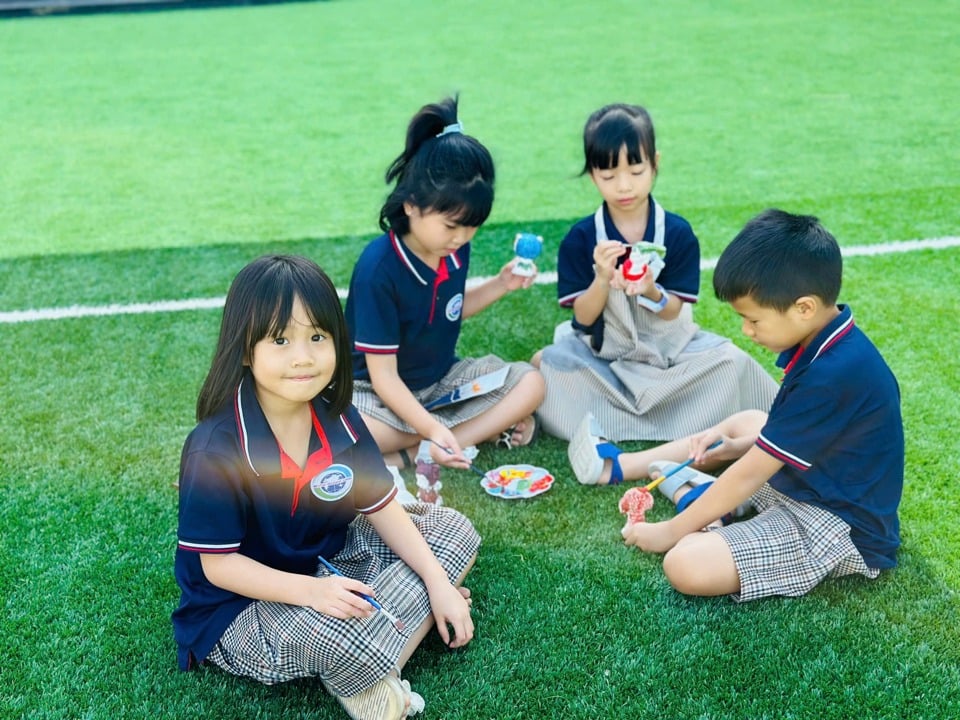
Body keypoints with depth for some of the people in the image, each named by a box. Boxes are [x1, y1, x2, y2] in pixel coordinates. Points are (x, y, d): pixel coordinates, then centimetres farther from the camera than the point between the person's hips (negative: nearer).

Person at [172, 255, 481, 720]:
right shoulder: (216, 449, -26)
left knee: (455, 531, 3)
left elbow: (381, 508, 1)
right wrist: (309, 591, -33)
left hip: (330, 559, 8)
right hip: (244, 600, -7)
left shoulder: (338, 419, -7)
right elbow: (217, 564, -21)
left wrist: (438, 582, -8)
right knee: (343, 638, -39)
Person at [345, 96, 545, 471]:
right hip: (381, 392, -6)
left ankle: (411, 457, -21)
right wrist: (433, 429, -35)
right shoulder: (378, 269, -26)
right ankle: (488, 426, -24)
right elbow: (383, 374, -24)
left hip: (442, 378, 7)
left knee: (530, 383, -11)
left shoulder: (455, 249, -6)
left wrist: (500, 285, 0)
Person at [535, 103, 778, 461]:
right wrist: (602, 279, -29)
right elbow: (583, 317, -8)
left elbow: (673, 312, -6)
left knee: (731, 362, -23)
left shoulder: (678, 233, -7)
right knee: (550, 364, -29)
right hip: (602, 355, 0)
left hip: (666, 350, 0)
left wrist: (651, 292, -29)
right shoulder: (580, 239, -7)